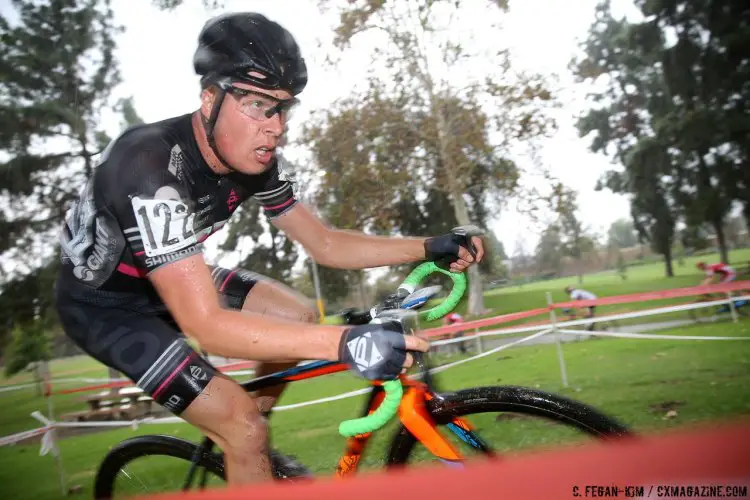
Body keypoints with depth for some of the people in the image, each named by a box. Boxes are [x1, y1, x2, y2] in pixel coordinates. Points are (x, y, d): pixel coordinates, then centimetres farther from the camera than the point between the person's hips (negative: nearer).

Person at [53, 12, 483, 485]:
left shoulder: (256, 161, -13)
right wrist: (345, 343, -52)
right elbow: (204, 323, -41)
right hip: (104, 303, -7)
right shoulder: (153, 169, -37)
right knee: (245, 430, -17)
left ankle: (239, 446, 18)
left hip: (175, 279, 7)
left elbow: (327, 244, -6)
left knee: (299, 317, 0)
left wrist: (430, 247, -17)